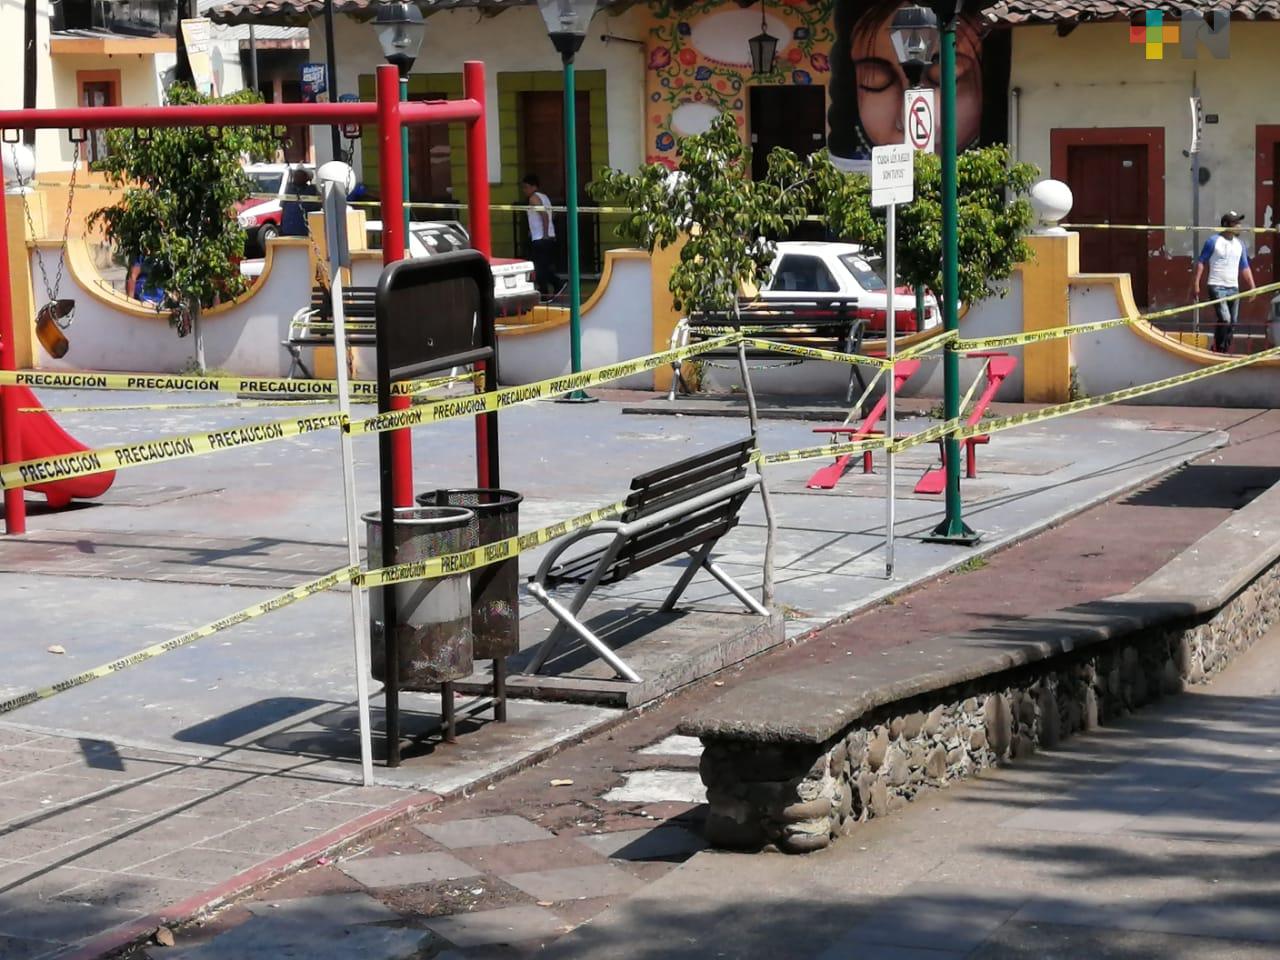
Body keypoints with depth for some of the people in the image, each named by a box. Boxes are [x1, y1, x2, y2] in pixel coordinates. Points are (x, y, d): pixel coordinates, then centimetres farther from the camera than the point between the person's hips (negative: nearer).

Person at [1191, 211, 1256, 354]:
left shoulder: (1240, 244, 13)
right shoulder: (1213, 241, -4)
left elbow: (1245, 268, 17)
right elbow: (1201, 262, -4)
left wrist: (1252, 286, 7)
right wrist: (1196, 284, -11)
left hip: (1234, 288, 6)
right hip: (1217, 287, -6)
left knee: (1232, 322, 4)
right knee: (1225, 319, -19)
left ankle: (1226, 351, 14)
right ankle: (1218, 349, -5)